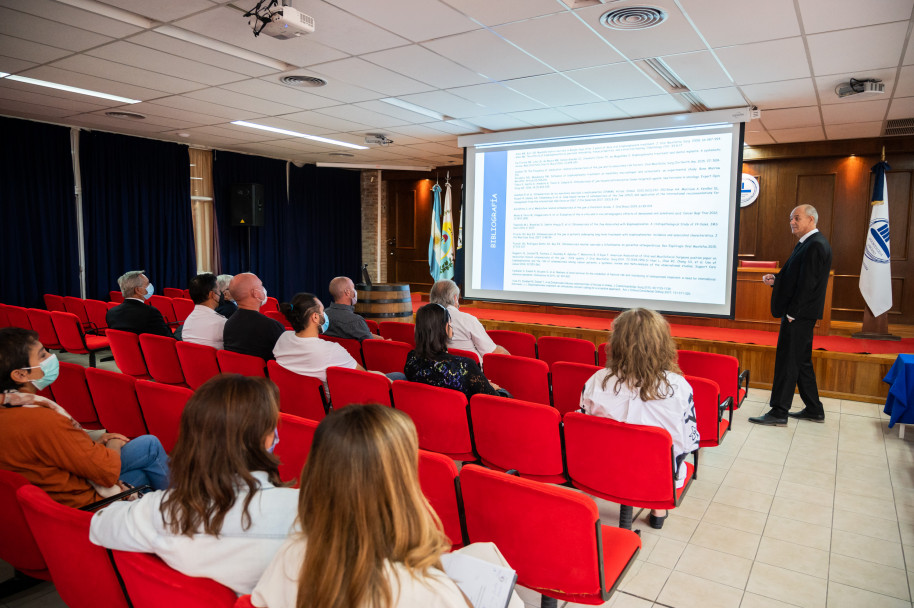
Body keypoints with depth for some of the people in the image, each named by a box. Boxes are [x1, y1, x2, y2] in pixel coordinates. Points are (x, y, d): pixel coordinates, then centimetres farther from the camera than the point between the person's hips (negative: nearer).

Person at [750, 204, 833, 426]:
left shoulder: (815, 245, -16)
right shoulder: (808, 243, 16)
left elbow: (807, 283, -21)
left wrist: (792, 313, -19)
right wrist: (775, 280, 5)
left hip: (799, 315, -10)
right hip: (800, 314, 10)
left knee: (787, 362, -5)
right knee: (801, 362, 16)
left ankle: (779, 412, 1)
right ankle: (814, 410, 26)